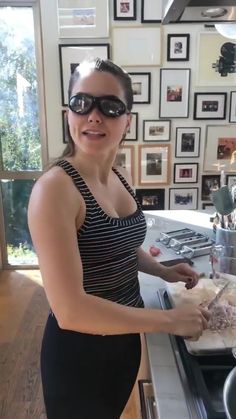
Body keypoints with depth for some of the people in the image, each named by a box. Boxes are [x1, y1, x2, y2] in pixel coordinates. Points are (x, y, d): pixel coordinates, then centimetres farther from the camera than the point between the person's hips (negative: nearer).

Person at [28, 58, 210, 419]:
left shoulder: (120, 177, -2)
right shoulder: (55, 188, -26)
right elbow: (70, 310, -30)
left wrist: (163, 272, 2)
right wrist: (169, 320, -24)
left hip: (125, 338, 7)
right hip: (79, 351, -6)